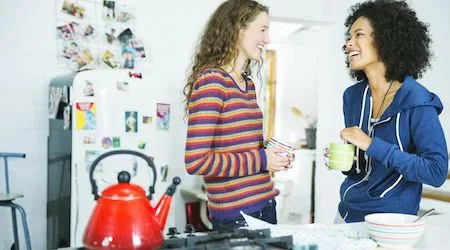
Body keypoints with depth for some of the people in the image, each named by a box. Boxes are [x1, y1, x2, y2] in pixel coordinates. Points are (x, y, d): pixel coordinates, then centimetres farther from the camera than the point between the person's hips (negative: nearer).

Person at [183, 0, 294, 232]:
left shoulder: (248, 83, 10)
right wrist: (261, 160, -16)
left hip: (264, 206, 8)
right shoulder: (211, 81, -16)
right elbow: (196, 161, -22)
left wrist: (271, 155, 3)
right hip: (235, 215, -8)